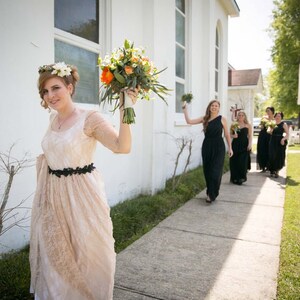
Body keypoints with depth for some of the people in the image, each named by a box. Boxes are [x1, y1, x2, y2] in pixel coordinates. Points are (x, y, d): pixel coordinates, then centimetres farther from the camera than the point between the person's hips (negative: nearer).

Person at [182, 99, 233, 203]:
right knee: (207, 170, 8)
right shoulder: (204, 119, 6)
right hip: (207, 146, 3)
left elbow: (227, 135, 4)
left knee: (215, 171, -6)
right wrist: (184, 109, -3)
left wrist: (230, 148, 3)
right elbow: (189, 121, 2)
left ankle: (211, 194, 3)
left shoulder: (222, 119, 0)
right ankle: (210, 192, 24)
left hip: (218, 147, -3)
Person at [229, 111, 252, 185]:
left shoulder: (248, 125, 5)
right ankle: (235, 178, 10)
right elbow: (230, 134, 12)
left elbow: (250, 136, 3)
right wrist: (233, 135, -10)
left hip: (244, 145, -1)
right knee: (234, 161, 0)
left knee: (243, 162, -6)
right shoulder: (234, 124, 7)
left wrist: (250, 144, -8)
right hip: (235, 144, 1)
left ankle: (242, 177, 5)